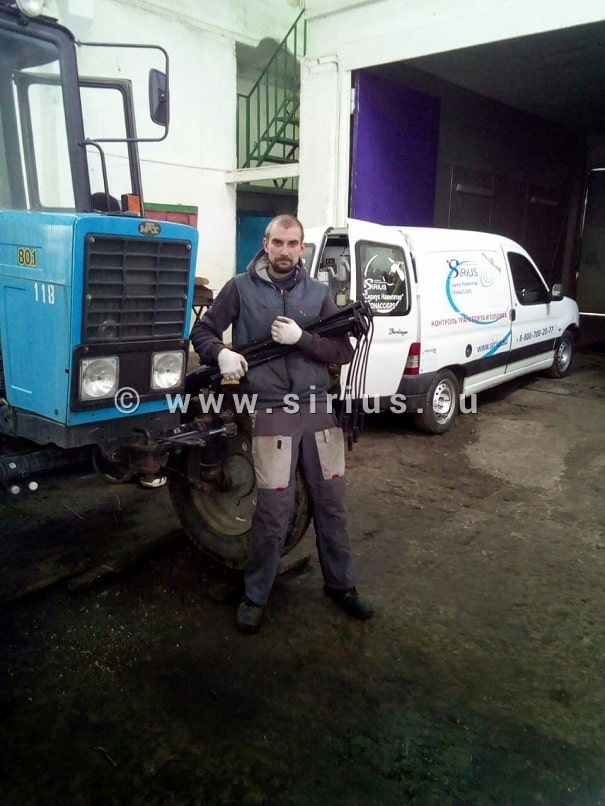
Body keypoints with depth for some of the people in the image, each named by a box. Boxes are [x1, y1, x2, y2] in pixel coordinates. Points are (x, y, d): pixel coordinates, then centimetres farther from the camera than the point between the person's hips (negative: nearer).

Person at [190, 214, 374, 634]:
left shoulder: (318, 292, 8)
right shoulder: (241, 288, 2)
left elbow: (343, 352, 2)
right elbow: (202, 331, 8)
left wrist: (300, 338, -14)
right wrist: (221, 354, -14)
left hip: (320, 407, 3)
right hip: (272, 412, -3)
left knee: (332, 501, 12)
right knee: (274, 509, 0)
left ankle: (341, 583, 31)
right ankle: (255, 596, 19)